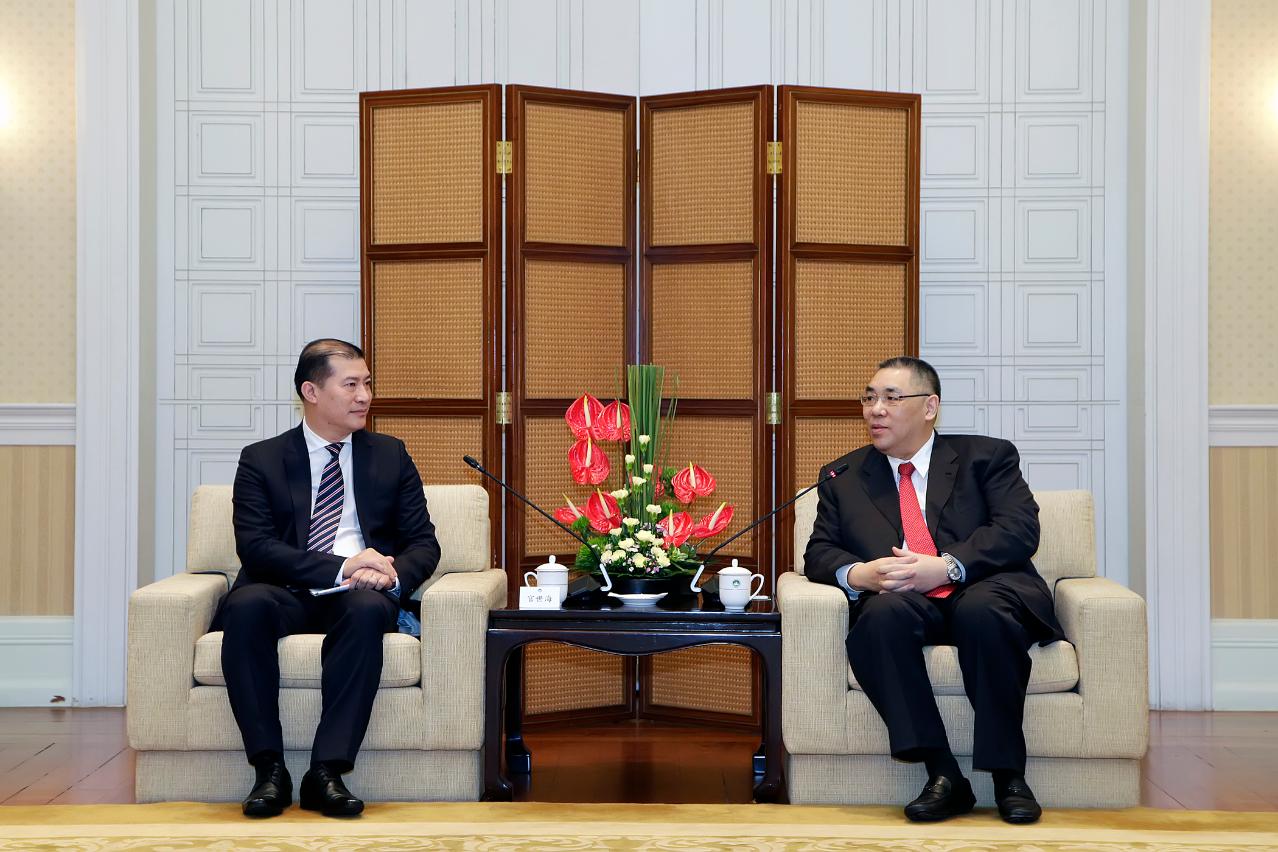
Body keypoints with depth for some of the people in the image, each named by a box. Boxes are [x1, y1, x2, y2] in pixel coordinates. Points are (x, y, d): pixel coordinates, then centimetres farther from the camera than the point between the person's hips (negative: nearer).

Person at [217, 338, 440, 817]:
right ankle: (270, 769, -27)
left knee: (367, 609, -35)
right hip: (287, 595, 0)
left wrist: (393, 577, -14)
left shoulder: (390, 456, 16)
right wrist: (340, 569, -19)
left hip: (360, 596, 1)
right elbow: (255, 545, -6)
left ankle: (327, 773, -32)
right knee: (245, 607, -34)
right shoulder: (261, 460, 9)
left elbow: (424, 544, 11)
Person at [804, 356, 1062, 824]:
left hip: (984, 591, -1)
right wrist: (856, 573, -12)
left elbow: (1019, 529, -2)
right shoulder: (843, 476, 21)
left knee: (982, 610, -37)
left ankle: (1007, 775, -25)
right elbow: (819, 551, 13)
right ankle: (942, 774, -31)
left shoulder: (987, 456, 13)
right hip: (903, 605, 2)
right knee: (882, 613, -34)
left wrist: (946, 567, -17)